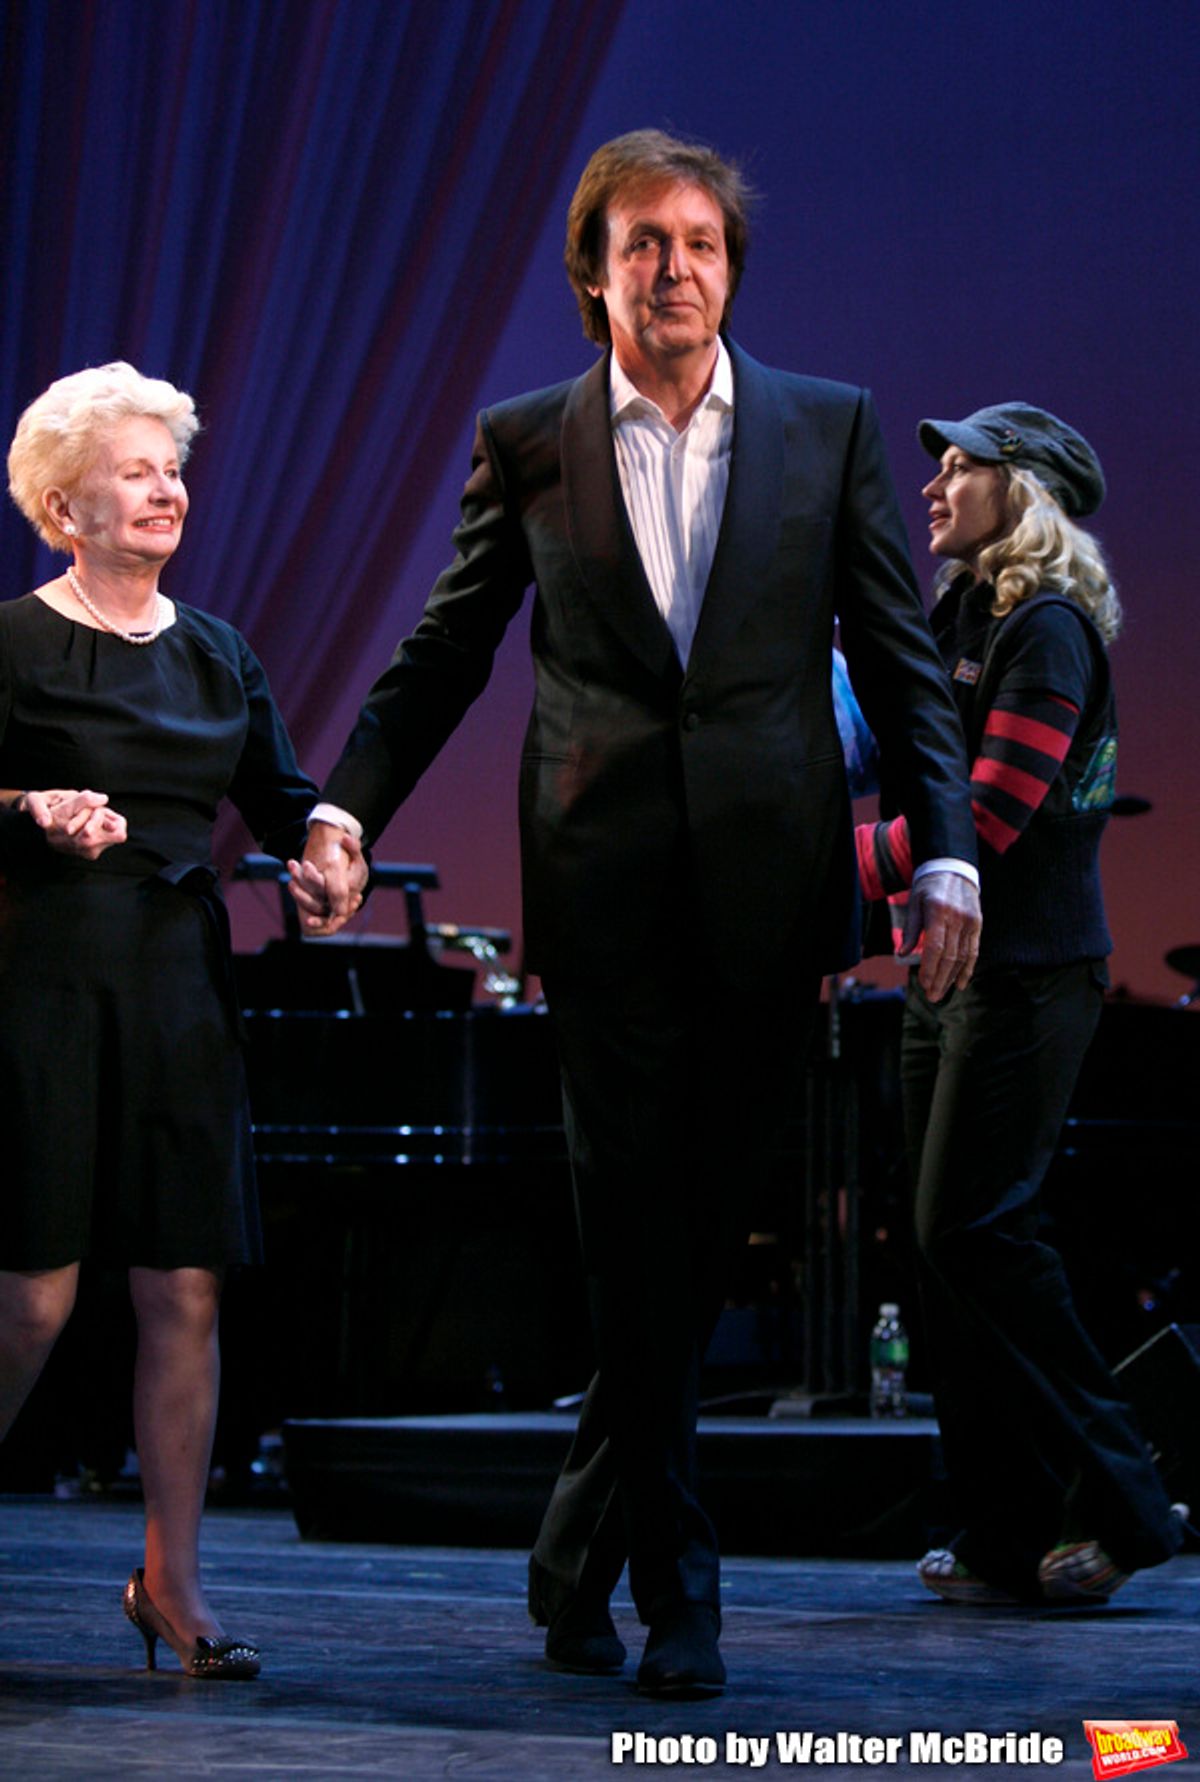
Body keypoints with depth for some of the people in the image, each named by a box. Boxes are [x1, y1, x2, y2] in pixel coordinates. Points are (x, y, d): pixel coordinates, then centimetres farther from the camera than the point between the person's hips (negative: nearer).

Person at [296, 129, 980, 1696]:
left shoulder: (831, 429, 8)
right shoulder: (526, 445, 7)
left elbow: (901, 661, 6)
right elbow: (443, 655, 11)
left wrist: (947, 850, -4)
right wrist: (345, 808, -1)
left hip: (768, 886, 1)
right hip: (605, 882, -1)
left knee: (702, 1226, 6)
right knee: (637, 1230, -4)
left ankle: (583, 1551, 23)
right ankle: (676, 1585, 3)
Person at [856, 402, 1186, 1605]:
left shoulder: (1048, 631, -10)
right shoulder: (958, 622, 18)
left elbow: (992, 816, -17)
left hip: (1025, 970, -9)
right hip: (949, 965, 9)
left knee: (977, 1232, -11)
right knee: (949, 1243, 6)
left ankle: (1116, 1503, -2)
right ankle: (1007, 1538, 10)